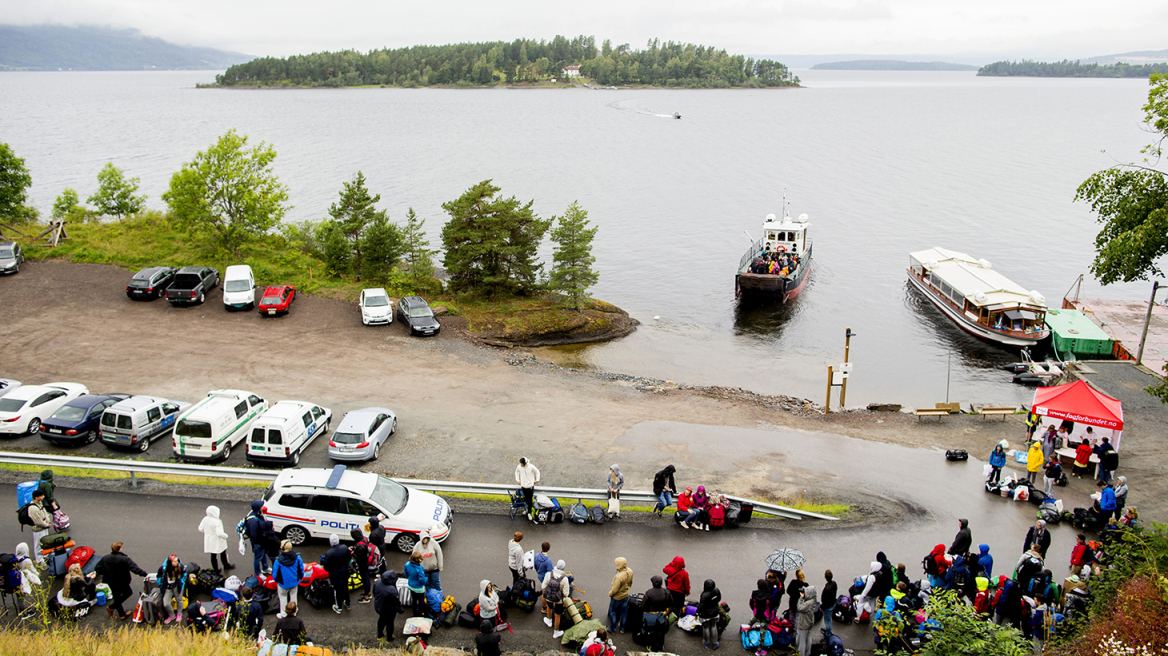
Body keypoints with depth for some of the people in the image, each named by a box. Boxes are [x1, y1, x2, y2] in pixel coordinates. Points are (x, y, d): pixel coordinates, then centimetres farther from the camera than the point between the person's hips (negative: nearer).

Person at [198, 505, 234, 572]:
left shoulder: (205, 519, -8)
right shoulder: (217, 522, -27)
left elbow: (200, 529, 3)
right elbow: (219, 533, -30)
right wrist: (225, 536, -13)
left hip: (209, 541, 5)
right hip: (217, 541, -5)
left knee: (213, 555, 16)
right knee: (223, 553, 17)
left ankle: (216, 569, 25)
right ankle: (226, 565, 34)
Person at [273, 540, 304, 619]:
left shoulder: (278, 560, -28)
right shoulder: (297, 557, -18)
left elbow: (275, 573, -15)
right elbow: (301, 569, -4)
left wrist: (276, 579, 8)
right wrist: (300, 577, 15)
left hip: (283, 583, -3)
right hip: (295, 582, 3)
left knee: (283, 597, 19)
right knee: (293, 596, 22)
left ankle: (283, 614, 30)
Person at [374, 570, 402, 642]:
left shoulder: (377, 582, -22)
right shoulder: (392, 590, -41)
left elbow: (374, 593, -1)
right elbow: (396, 603, -26)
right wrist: (400, 609, -7)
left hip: (378, 607, 6)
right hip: (389, 611, -6)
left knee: (381, 620, 31)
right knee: (389, 623, 22)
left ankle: (380, 635, 53)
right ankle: (389, 638, 44)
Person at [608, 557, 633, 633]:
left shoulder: (619, 577, -39)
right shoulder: (630, 571, -16)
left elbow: (614, 590, -28)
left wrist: (610, 593, -8)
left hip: (617, 597, -6)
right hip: (626, 596, 6)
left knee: (612, 612, 18)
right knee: (624, 612, 22)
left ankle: (613, 629, 31)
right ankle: (622, 628, 39)